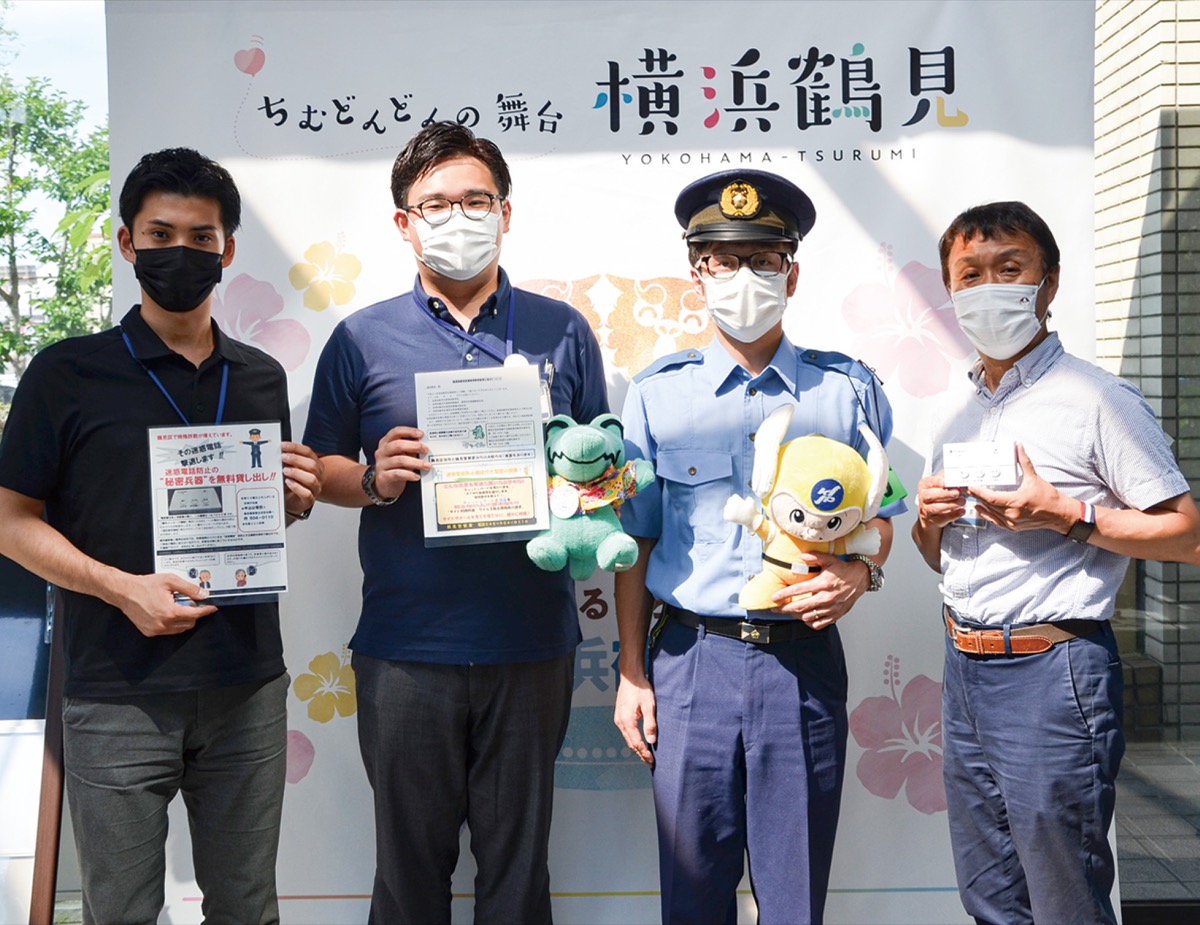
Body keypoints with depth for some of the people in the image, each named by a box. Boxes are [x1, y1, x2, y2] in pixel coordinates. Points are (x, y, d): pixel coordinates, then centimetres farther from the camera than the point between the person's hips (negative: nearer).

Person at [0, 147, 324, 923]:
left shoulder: (263, 378, 10)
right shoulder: (69, 373, -2)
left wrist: (298, 499, -3)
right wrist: (122, 587, -16)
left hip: (248, 690, 3)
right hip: (118, 697, -3)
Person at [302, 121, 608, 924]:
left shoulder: (562, 331, 6)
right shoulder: (362, 339, 3)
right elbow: (320, 469, 7)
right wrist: (373, 479, -14)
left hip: (532, 642, 1)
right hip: (407, 644, 0)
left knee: (518, 857, 13)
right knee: (411, 857, 12)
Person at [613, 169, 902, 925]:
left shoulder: (848, 389, 6)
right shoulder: (656, 394, 4)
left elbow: (880, 517, 11)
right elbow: (635, 541, 6)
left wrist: (859, 574, -12)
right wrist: (631, 673, 3)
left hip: (804, 658, 0)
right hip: (692, 656, 0)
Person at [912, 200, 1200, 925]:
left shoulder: (1097, 398, -8)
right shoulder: (957, 414, 13)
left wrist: (1065, 515, -19)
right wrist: (929, 519, -1)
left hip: (1052, 674, -7)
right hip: (964, 668, 7)